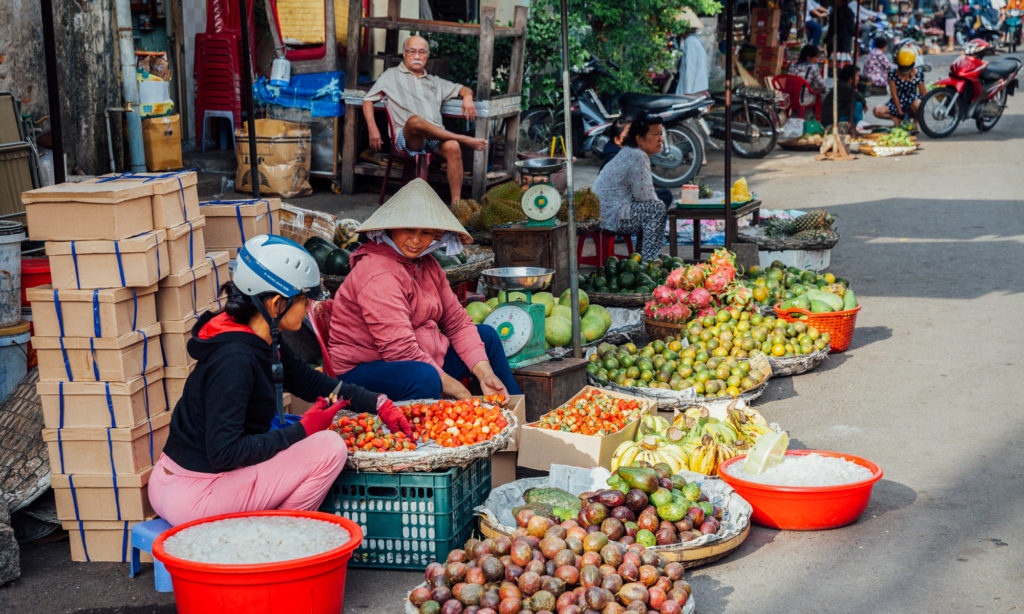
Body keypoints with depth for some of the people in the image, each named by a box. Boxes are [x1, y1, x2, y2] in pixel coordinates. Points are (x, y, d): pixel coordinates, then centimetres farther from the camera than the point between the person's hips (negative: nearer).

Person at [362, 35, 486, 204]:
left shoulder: (434, 82, 31)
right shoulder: (392, 75, 21)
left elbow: (463, 89, 37)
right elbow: (368, 100, 15)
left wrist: (467, 97, 10)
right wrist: (373, 129, -1)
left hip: (436, 136, 3)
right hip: (407, 137, -3)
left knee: (452, 147, -34)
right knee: (415, 120, -41)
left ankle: (456, 203, -35)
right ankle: (465, 140, -29)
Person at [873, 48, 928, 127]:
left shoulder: (918, 74, -9)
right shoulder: (893, 73, -11)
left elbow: (923, 93, 0)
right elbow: (894, 94, -10)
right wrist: (900, 111, -11)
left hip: (912, 100, -1)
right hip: (897, 102, 1)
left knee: (917, 104, -41)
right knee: (877, 111, -24)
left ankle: (915, 120, -5)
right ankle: (897, 119, 3)